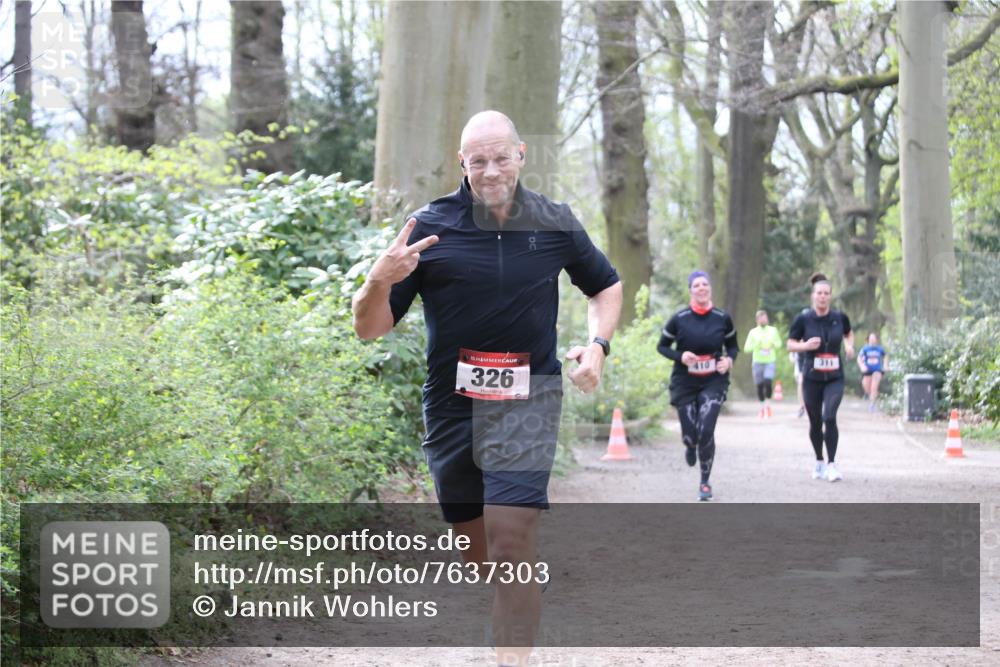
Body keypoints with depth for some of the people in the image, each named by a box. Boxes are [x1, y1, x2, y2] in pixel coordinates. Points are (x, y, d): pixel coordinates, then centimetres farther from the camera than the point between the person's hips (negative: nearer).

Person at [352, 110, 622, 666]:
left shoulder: (555, 223, 3)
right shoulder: (429, 226, -3)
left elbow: (607, 286, 22)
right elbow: (371, 329, -2)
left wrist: (598, 345, 4)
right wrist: (380, 281, -23)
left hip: (528, 399, -1)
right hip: (451, 404, 2)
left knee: (512, 536, -17)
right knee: (475, 547, 11)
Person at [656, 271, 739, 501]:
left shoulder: (723, 318, -2)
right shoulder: (679, 319, -6)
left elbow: (733, 345, 12)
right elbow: (662, 346, 3)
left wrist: (729, 359, -10)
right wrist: (680, 356, -16)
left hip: (713, 382, 0)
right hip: (685, 383, 0)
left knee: (706, 431, -15)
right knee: (690, 434, 2)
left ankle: (705, 482, 4)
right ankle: (690, 446, 44)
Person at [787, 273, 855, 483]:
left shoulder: (839, 317, 0)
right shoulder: (803, 319, -5)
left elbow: (849, 333, 21)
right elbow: (790, 344, 1)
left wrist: (849, 345, 0)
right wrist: (806, 345, -18)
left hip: (835, 378, 0)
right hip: (812, 378, 0)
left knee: (829, 417, -18)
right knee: (815, 422, 8)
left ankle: (832, 464, -12)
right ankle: (819, 462, 28)